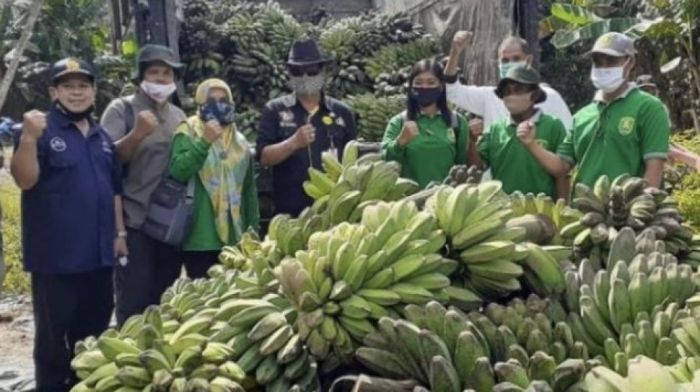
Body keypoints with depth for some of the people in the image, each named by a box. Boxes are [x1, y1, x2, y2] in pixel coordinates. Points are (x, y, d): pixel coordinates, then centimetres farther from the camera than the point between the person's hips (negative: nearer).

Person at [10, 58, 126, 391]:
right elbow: (24, 180, -18)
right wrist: (28, 139, -32)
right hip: (56, 255, -6)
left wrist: (119, 231, 14)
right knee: (54, 334, 3)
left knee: (93, 331, 16)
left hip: (98, 252, 6)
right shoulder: (41, 131, -6)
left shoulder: (102, 136, 14)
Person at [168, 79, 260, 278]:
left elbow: (249, 188, 17)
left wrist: (253, 230, 14)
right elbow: (177, 172, -16)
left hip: (235, 237, 5)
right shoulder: (188, 134, 0)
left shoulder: (240, 141, 15)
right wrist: (204, 142, -21)